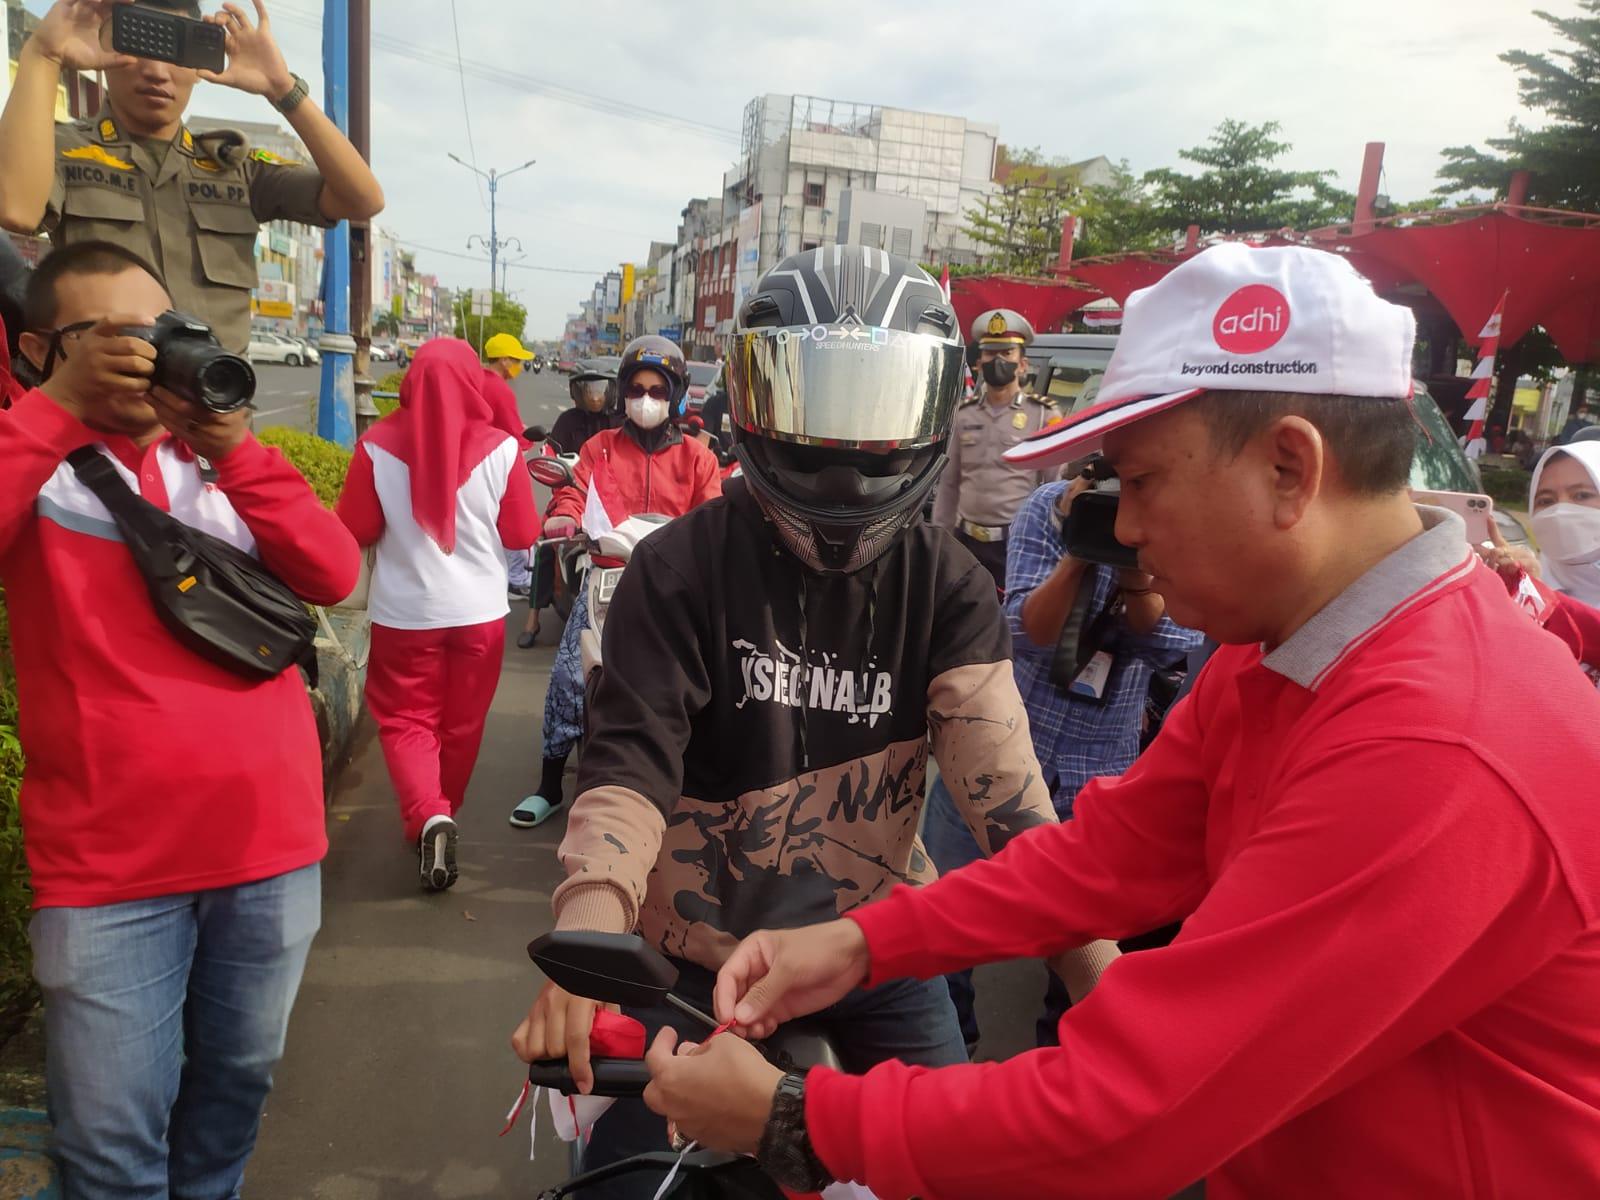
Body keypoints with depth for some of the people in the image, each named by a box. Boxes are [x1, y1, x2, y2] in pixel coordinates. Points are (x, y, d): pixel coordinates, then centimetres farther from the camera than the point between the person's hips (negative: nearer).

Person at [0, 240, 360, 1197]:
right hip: (108, 861, -3)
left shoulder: (224, 460, 8)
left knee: (239, 1080, 20)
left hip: (271, 839, 3)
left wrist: (235, 450, -15)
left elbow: (335, 577, -6)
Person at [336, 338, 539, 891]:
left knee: (405, 719, 12)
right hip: (479, 610, 1)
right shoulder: (500, 447, -12)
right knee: (461, 724, 17)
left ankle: (428, 816, -9)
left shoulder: (378, 445, -10)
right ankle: (444, 814, 33)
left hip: (404, 611, -1)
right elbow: (523, 533, -3)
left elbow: (355, 530, -3)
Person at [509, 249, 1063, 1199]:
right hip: (697, 950, -1)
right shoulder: (682, 569, -12)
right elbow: (632, 757, -21)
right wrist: (587, 935, -38)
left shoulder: (948, 586, -5)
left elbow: (998, 763, -15)